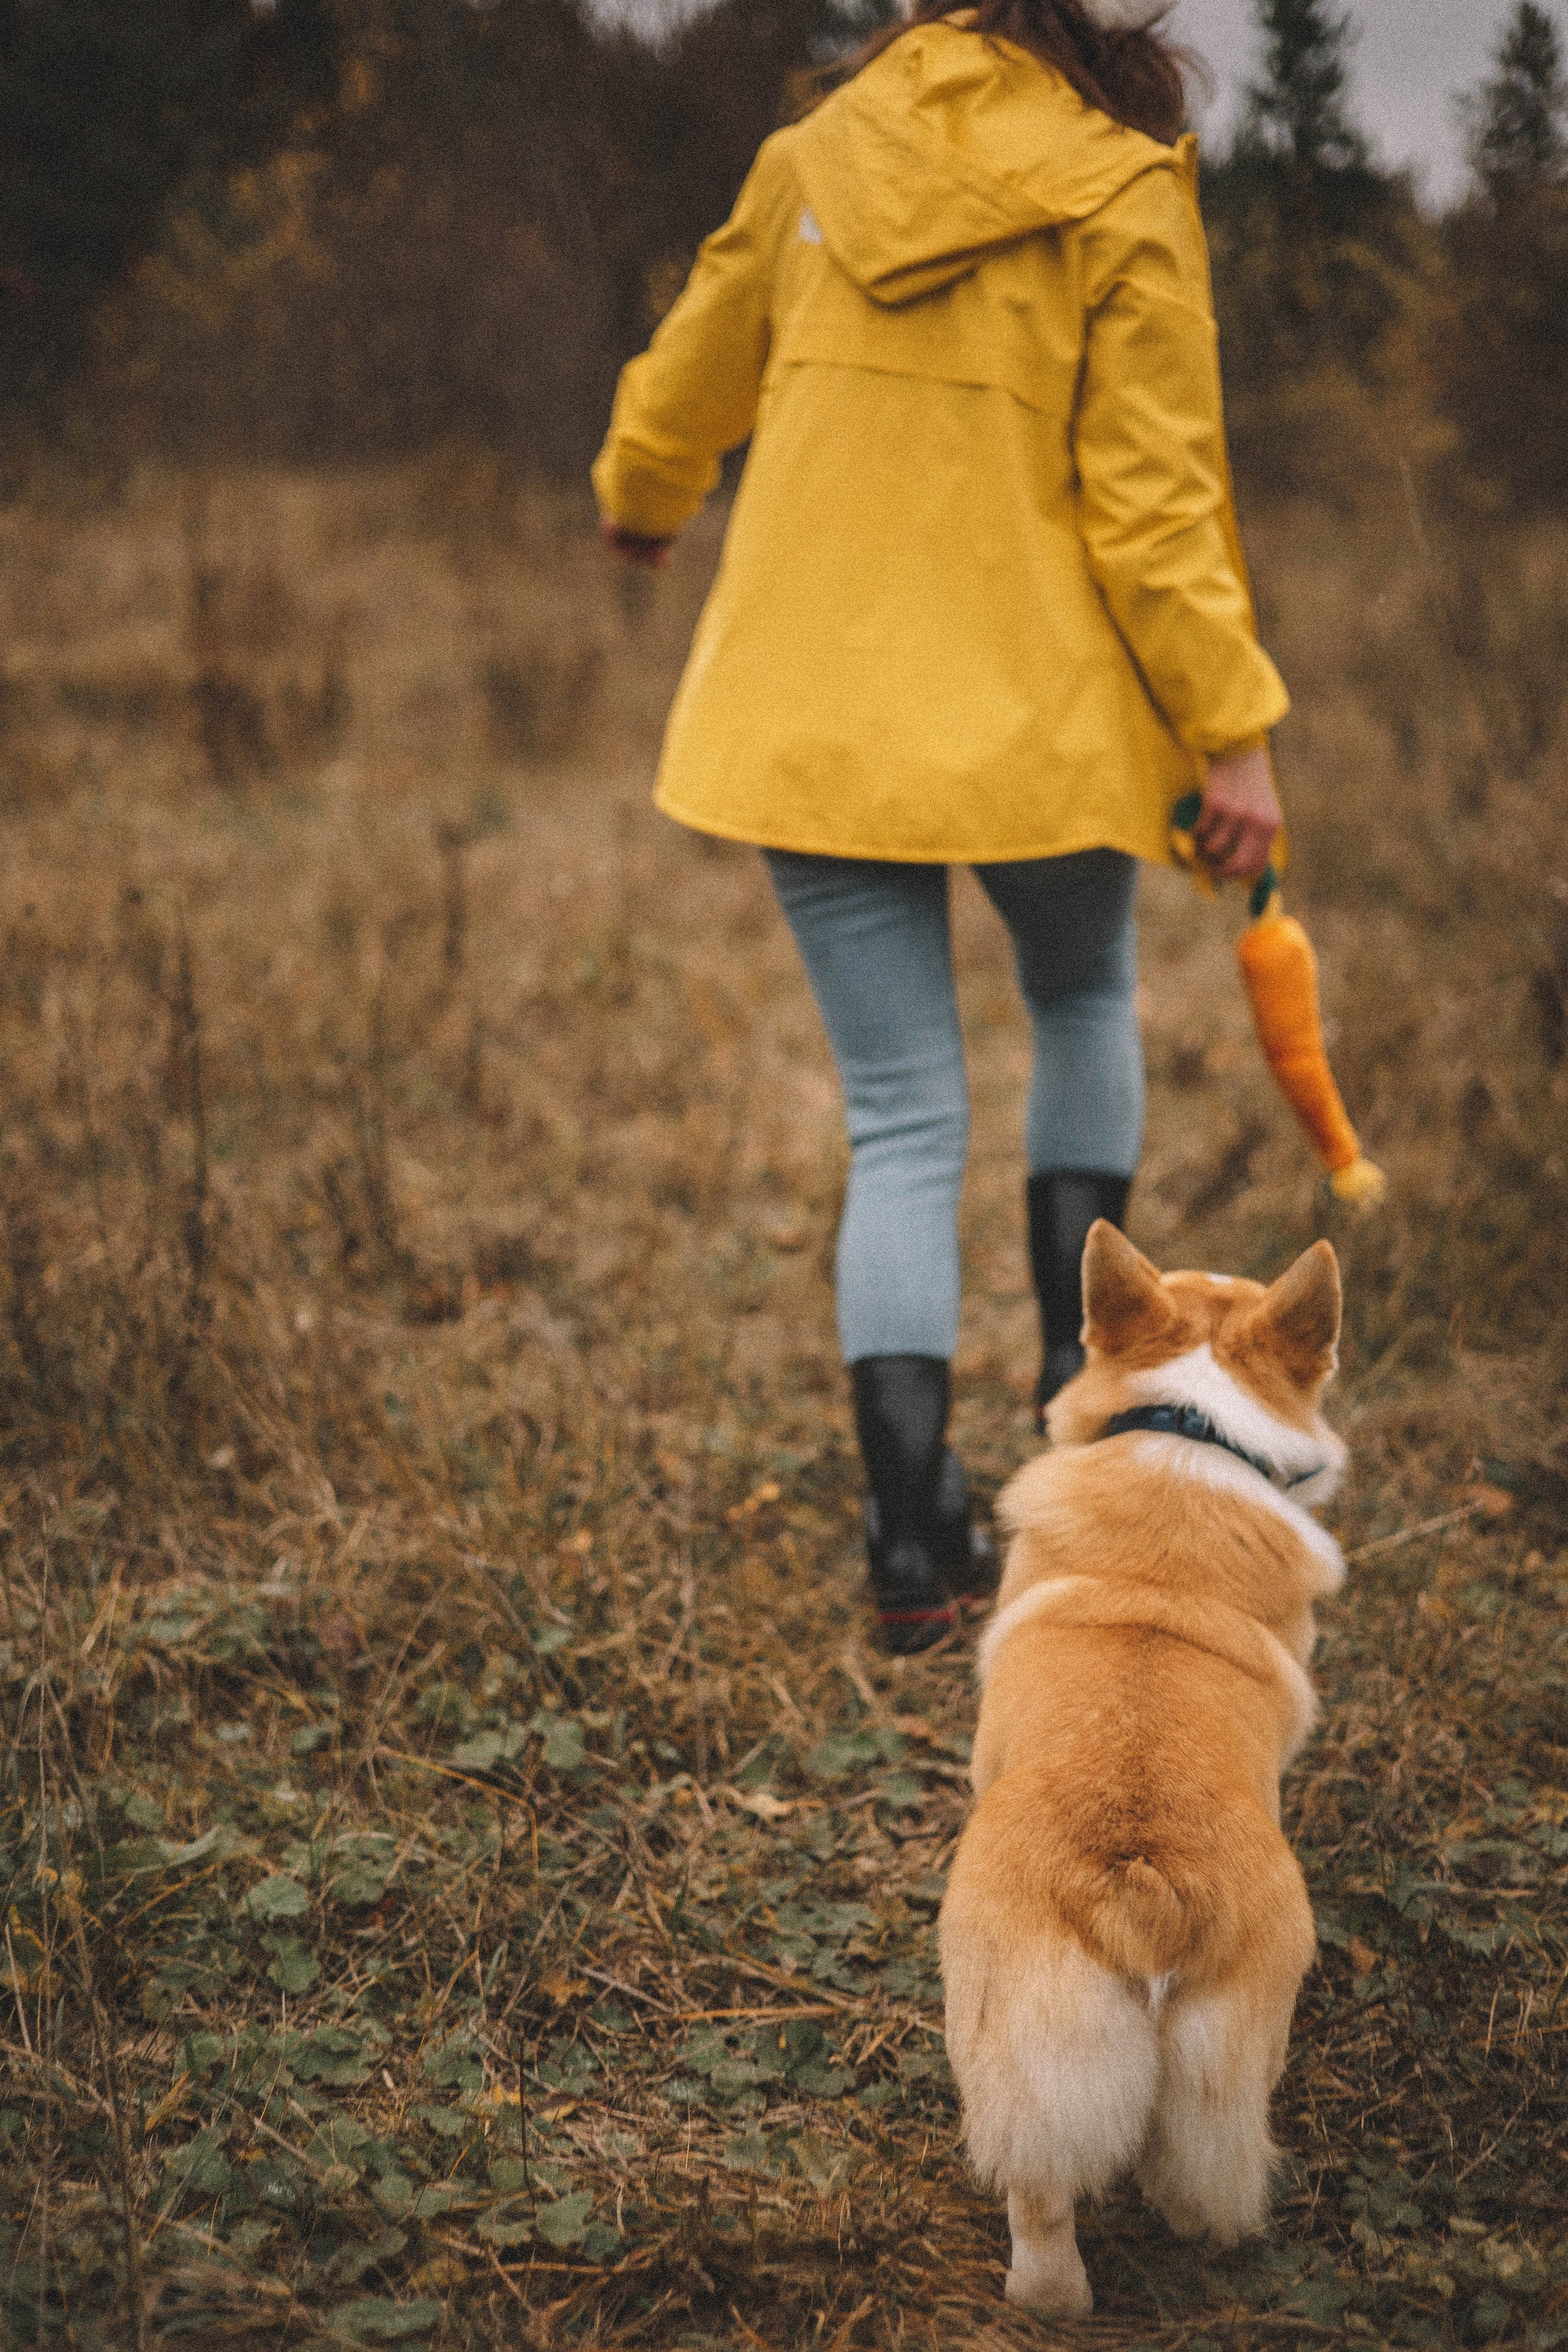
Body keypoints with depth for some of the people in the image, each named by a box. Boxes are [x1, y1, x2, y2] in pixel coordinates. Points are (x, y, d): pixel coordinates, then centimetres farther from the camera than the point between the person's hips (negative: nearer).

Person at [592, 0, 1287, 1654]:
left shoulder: (817, 156, 6)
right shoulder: (1121, 202, -6)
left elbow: (695, 365, 21)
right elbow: (1153, 494, -10)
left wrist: (642, 500, 41)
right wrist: (1231, 728, -4)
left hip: (813, 711, 3)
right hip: (1034, 712, -2)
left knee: (902, 1123, 6)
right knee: (1085, 1002, 27)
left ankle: (915, 1541, 1)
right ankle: (1081, 1364, 20)